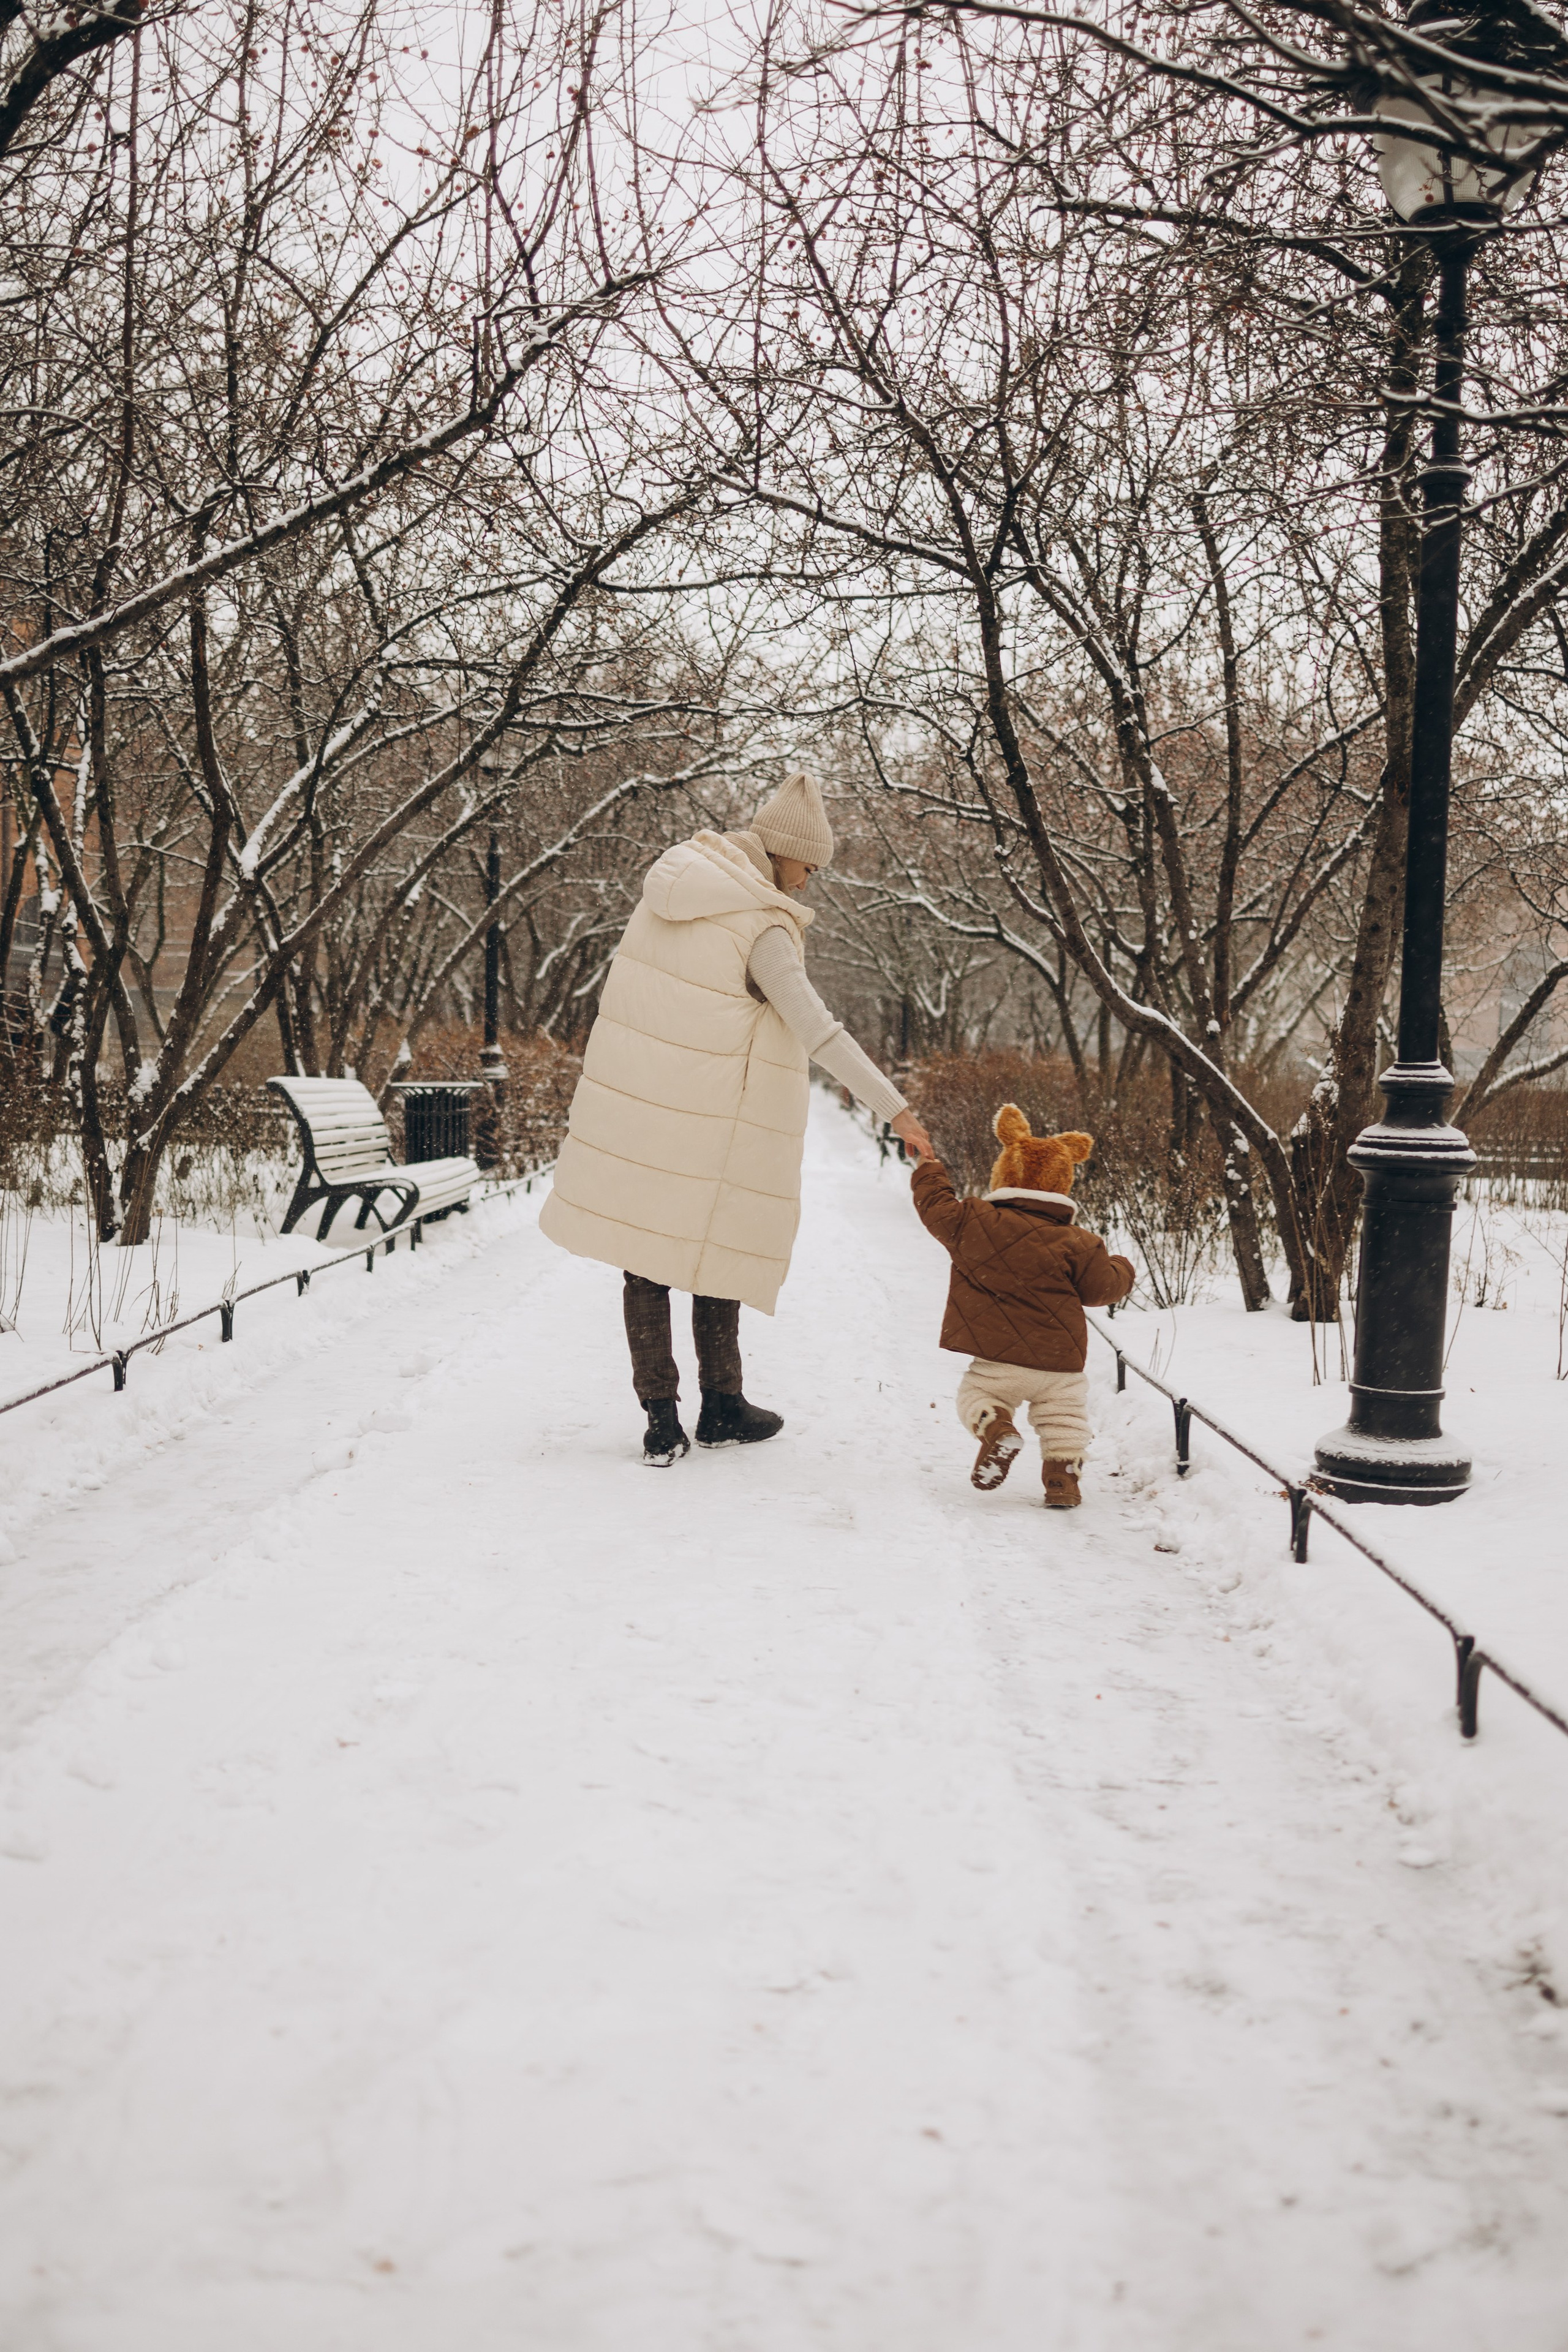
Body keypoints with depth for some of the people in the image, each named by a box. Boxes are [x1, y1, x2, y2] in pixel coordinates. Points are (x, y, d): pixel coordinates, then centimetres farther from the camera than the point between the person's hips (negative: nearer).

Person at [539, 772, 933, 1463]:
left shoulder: (674, 881, 6)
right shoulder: (763, 927, -15)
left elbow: (623, 965, 19)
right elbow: (818, 1031, -21)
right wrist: (893, 1107, -21)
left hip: (628, 1105, 6)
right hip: (703, 1123, -6)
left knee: (645, 1261, 8)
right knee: (715, 1255, 10)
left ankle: (661, 1423, 11)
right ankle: (722, 1409, 22)